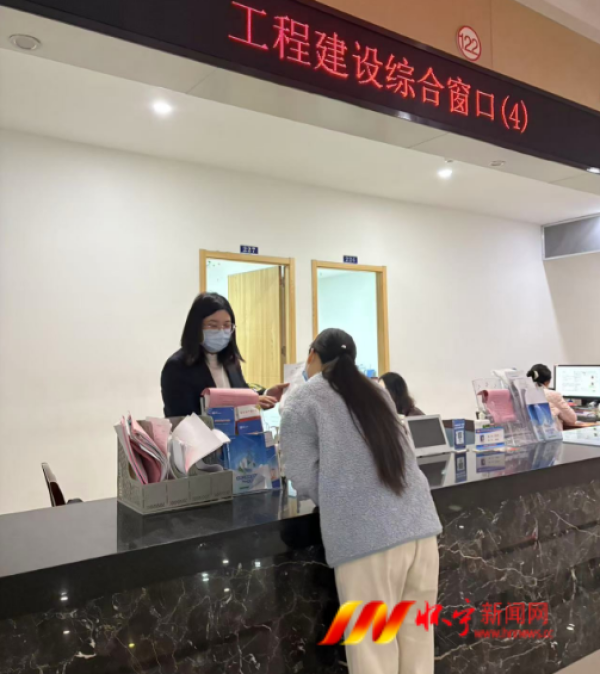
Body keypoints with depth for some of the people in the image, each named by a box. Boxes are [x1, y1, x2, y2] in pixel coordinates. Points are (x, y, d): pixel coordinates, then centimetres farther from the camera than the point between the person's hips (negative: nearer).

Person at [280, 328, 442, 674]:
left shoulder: (302, 401, 2)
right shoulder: (375, 391, 18)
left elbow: (304, 481, -2)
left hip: (366, 536, -6)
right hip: (421, 524, 6)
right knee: (417, 640, 16)